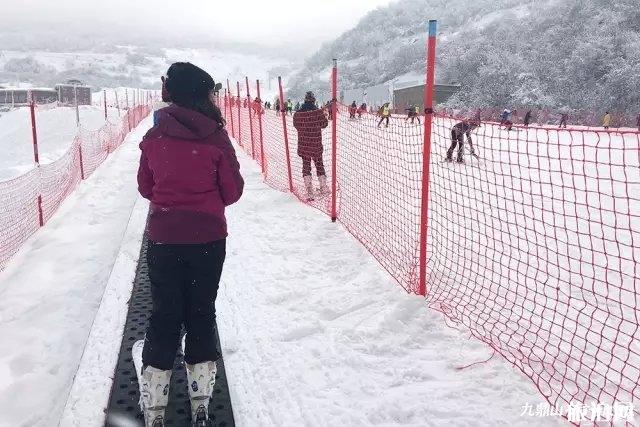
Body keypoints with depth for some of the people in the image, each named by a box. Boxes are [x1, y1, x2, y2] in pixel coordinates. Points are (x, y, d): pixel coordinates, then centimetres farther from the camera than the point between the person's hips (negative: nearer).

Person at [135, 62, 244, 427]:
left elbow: (145, 187, 7)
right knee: (201, 313, 12)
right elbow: (233, 191, -5)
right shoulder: (216, 137, -11)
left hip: (163, 237, 2)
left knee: (164, 315, 12)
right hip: (208, 237, -1)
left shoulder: (154, 137, -3)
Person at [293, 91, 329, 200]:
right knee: (319, 165, 17)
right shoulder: (318, 112, -14)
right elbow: (324, 124, 0)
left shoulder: (297, 114, -7)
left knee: (306, 167, 8)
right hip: (316, 145, -1)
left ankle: (309, 192, -2)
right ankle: (323, 187, 28)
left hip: (303, 145, 1)